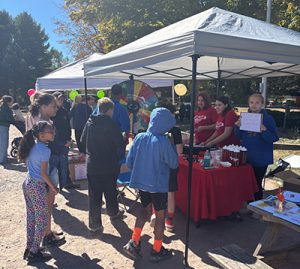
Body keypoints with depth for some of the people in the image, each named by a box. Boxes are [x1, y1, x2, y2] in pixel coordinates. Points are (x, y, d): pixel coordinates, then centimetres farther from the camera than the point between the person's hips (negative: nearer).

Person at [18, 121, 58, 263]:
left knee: (31, 218, 19)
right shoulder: (45, 150, -19)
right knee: (42, 220, 5)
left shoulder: (32, 146, 5)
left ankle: (29, 248, 30)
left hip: (27, 183, 8)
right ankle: (34, 252, 15)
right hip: (37, 186, -8)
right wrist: (53, 187, -6)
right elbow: (43, 173, -18)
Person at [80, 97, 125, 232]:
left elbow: (83, 141, 9)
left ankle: (94, 224, 12)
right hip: (109, 165, -3)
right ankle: (113, 212, 39)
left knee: (94, 195, 8)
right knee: (110, 191, 18)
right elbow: (120, 144, -14)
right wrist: (118, 158, 3)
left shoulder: (90, 122, -1)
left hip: (92, 164, 3)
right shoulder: (111, 125, -15)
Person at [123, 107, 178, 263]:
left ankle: (133, 243, 20)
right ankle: (157, 251, 26)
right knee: (160, 215, 13)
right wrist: (173, 150, 6)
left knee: (146, 210, 26)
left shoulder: (139, 138, -6)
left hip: (140, 182, 5)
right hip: (158, 184, -5)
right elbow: (174, 164, -10)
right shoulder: (163, 142, -20)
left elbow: (129, 160, 0)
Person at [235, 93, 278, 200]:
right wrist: (238, 126, -11)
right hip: (246, 156, 4)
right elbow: (239, 136, 8)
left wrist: (264, 130, -28)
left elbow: (274, 138, -12)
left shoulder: (268, 119, -8)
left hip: (261, 158, -4)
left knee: (257, 183, 4)